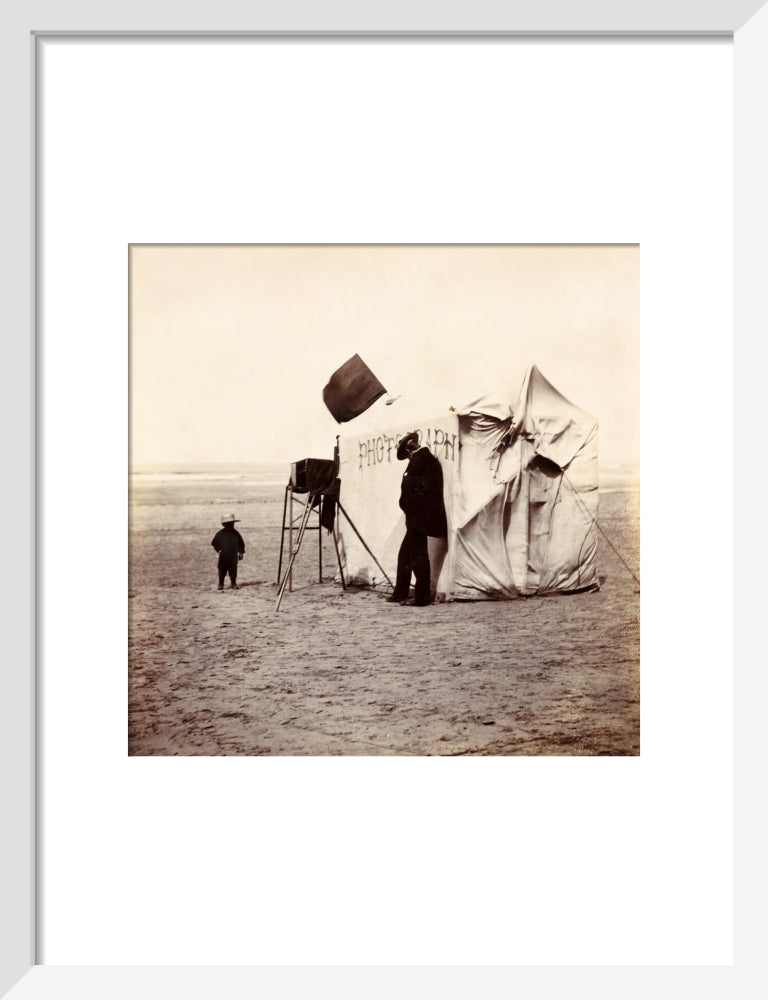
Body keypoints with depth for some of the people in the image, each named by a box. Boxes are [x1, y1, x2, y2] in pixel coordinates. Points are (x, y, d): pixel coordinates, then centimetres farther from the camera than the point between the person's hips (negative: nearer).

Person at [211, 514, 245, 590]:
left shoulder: (236, 533, 4)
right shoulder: (220, 534, -3)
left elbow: (241, 543, 10)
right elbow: (214, 543, 4)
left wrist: (241, 552, 4)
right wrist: (219, 549, -6)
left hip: (233, 556, 2)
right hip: (223, 556, -2)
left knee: (233, 571, 4)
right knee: (222, 571, 3)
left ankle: (233, 583, 15)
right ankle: (221, 584, 13)